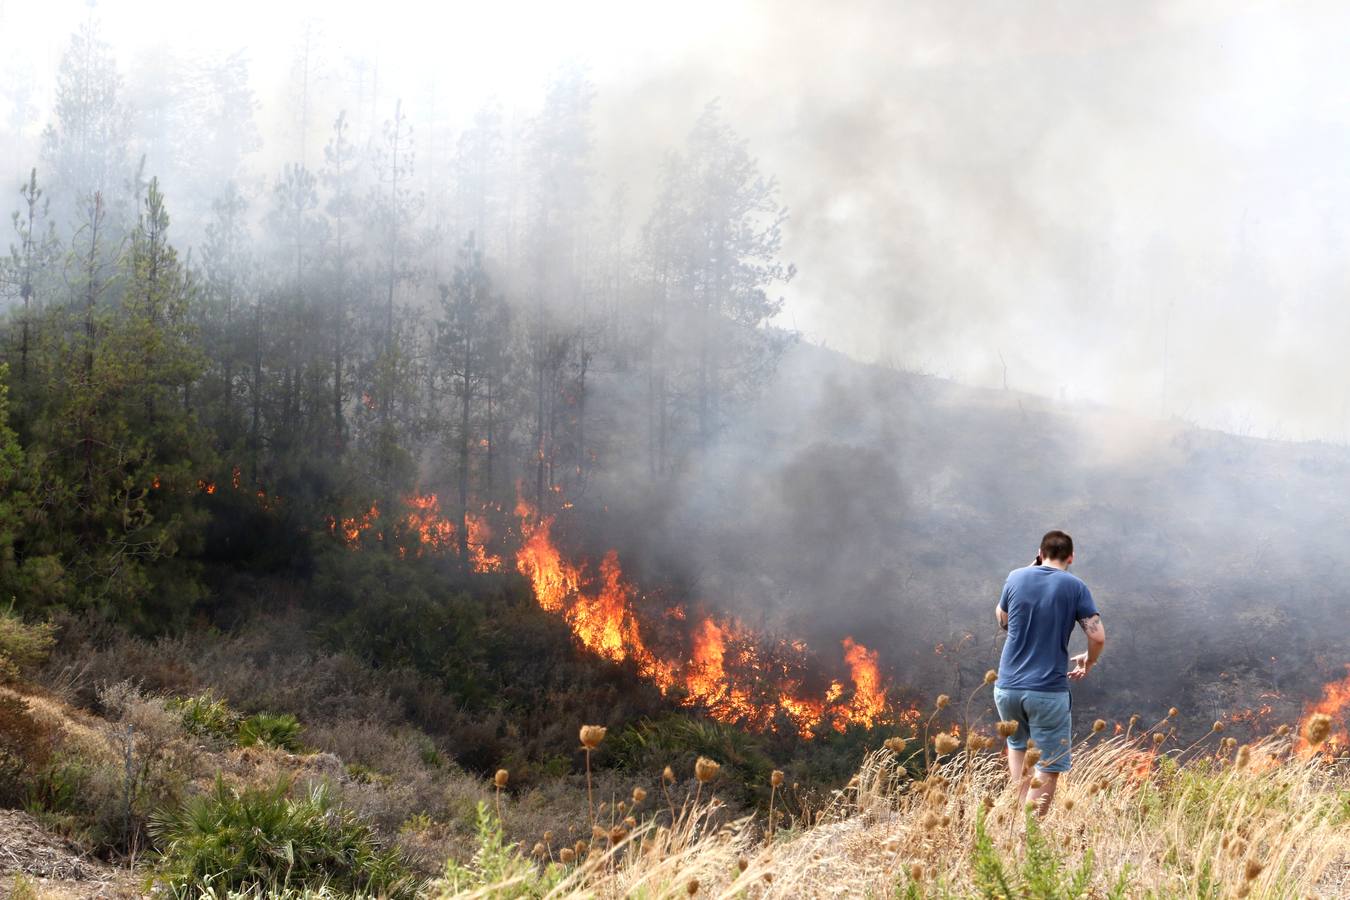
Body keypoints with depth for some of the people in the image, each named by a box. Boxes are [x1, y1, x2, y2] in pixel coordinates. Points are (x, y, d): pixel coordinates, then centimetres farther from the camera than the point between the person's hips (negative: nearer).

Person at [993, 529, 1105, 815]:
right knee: (1048, 767, 4)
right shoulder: (1074, 587, -4)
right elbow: (1097, 636, -9)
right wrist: (1088, 663, 12)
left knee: (1017, 743, 28)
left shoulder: (1016, 578, 3)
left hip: (1006, 687, 4)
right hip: (1048, 692, -4)